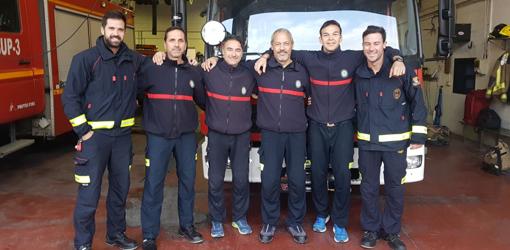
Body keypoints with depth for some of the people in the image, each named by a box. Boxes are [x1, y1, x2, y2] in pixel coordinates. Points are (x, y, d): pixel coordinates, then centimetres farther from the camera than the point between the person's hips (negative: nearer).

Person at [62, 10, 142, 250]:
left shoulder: (133, 60, 6)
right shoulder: (86, 58, -6)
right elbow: (70, 97, -7)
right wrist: (83, 130, -12)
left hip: (123, 135, 5)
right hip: (95, 135, -4)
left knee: (120, 188, 15)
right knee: (89, 193, 0)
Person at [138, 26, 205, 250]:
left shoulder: (193, 72, 7)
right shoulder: (151, 68, -4)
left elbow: (202, 100, 16)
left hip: (187, 135, 4)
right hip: (158, 135, -3)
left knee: (188, 180, 12)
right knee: (153, 184, 1)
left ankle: (187, 225, 30)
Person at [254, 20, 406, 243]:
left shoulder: (352, 58, -1)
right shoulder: (310, 59, 2)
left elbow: (383, 51, 5)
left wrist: (397, 60, -13)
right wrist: (266, 56, -1)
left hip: (343, 127, -1)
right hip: (316, 127, 1)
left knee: (342, 175, -2)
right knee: (318, 173, 6)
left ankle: (340, 223, 12)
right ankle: (321, 214, 28)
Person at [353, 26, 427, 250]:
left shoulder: (401, 70, -6)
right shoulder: (358, 74, 3)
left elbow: (417, 101, -2)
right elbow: (354, 105, 14)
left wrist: (419, 134, -4)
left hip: (396, 141, -2)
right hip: (367, 142, 2)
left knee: (395, 188, 8)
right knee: (368, 188, 10)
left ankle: (391, 231, 25)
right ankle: (371, 229, 26)